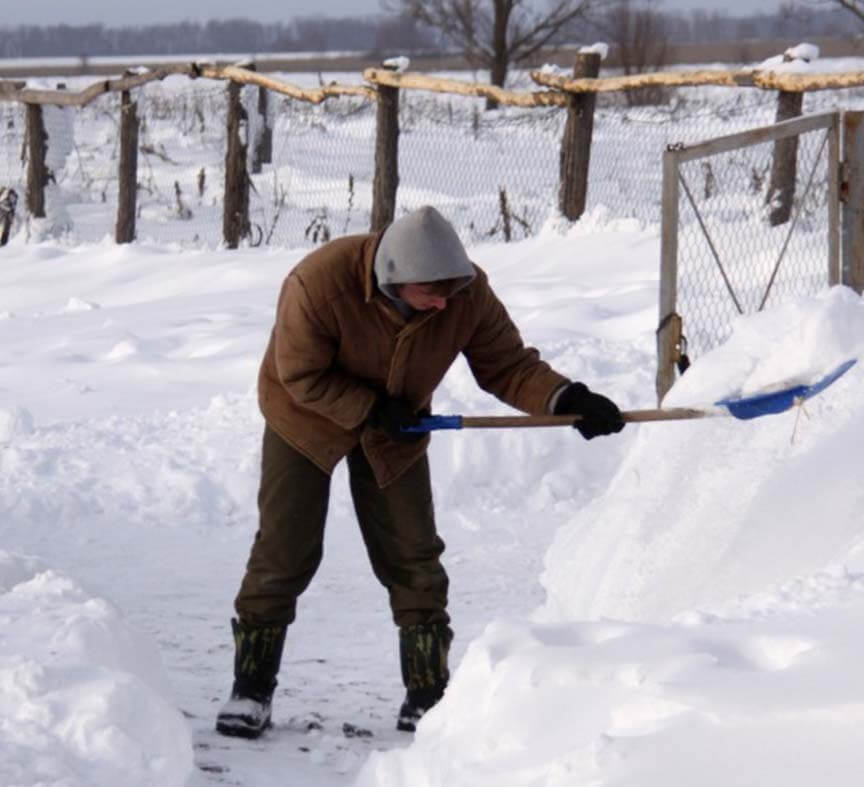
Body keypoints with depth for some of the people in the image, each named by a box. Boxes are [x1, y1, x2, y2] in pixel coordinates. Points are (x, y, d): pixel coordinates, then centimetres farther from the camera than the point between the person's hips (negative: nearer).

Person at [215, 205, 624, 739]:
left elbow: (508, 365, -17)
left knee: (413, 558, 0)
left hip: (397, 430, 3)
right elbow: (302, 377, -25)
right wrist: (373, 411, -28)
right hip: (306, 418, -3)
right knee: (284, 554, -4)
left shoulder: (469, 295, -26)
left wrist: (566, 400, -33)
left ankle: (427, 698, 8)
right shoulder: (320, 282, -36)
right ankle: (251, 689, 7)